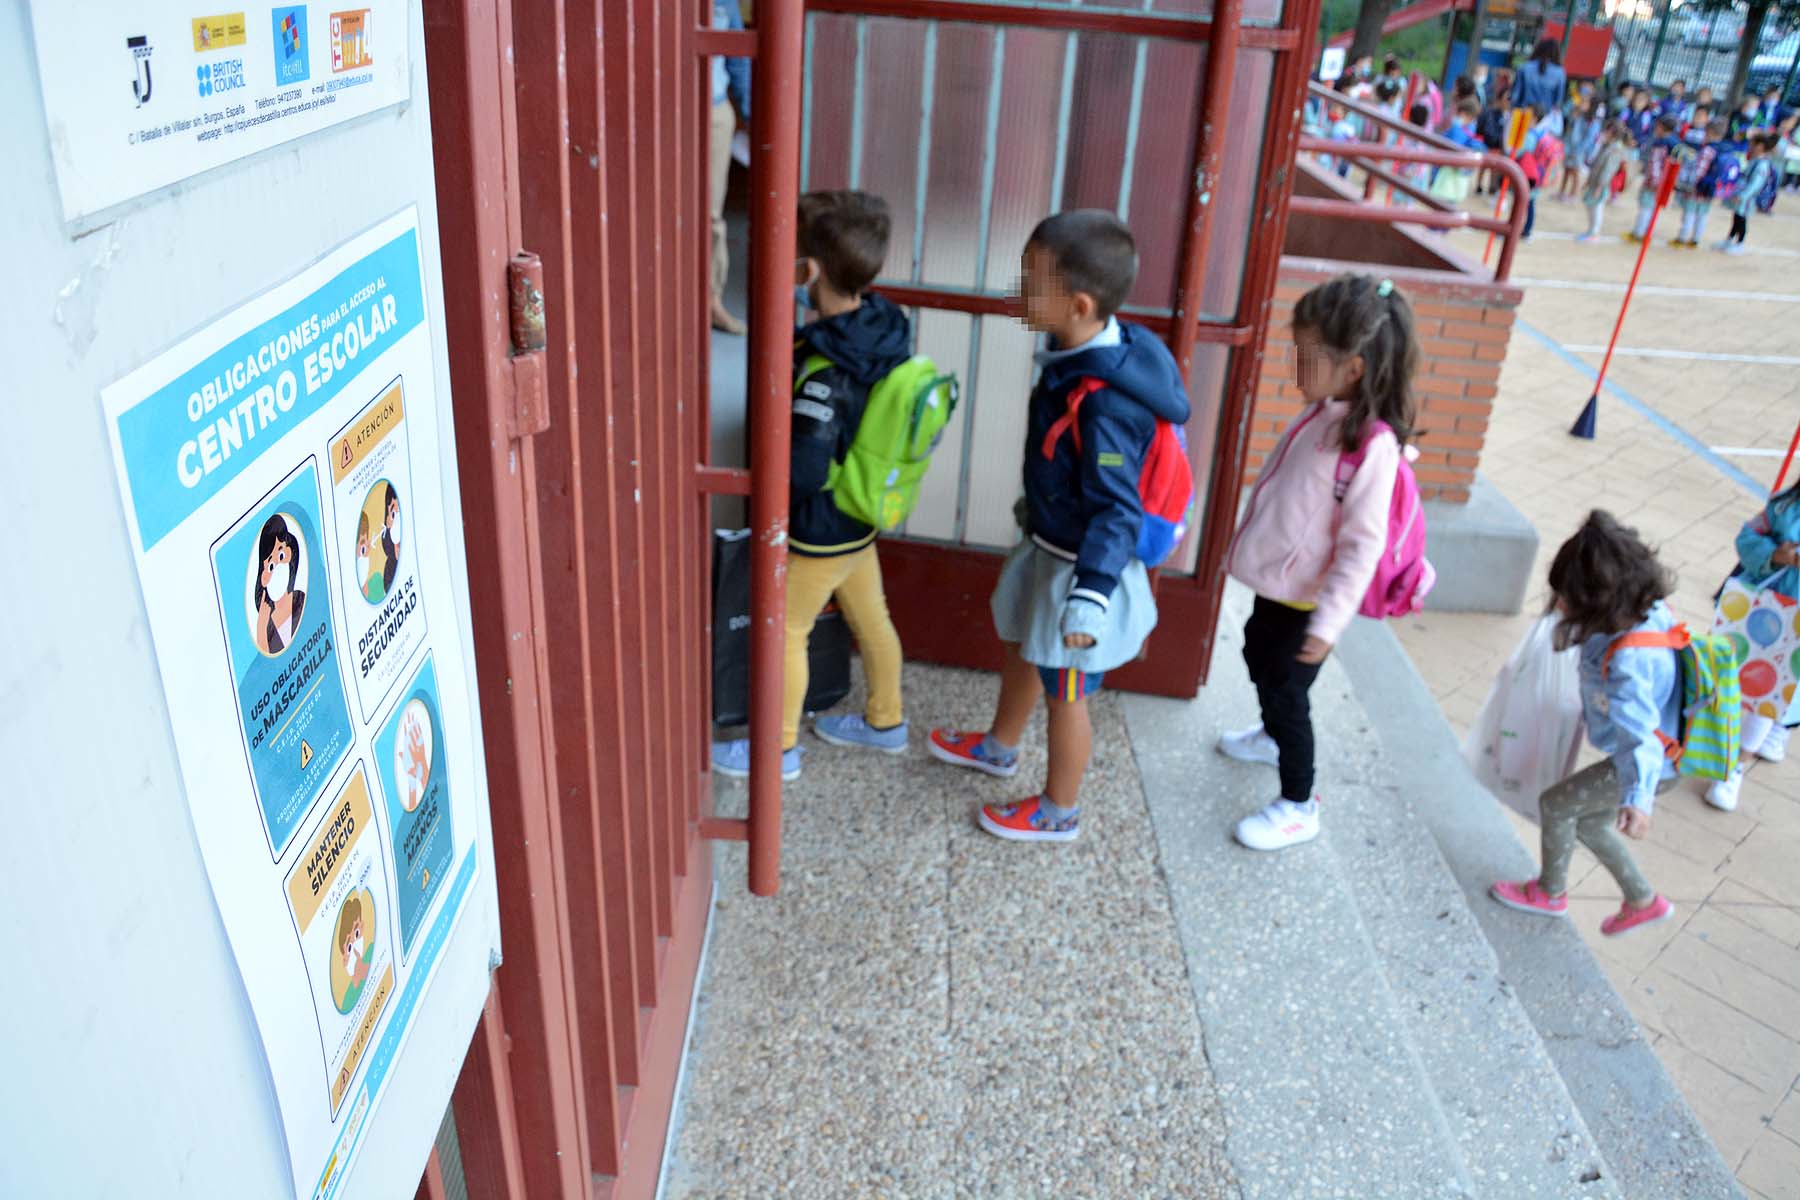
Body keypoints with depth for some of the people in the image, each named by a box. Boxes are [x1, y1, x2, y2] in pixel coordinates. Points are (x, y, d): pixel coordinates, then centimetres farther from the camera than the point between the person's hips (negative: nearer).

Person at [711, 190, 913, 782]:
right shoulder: (882, 328, -8)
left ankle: (780, 749, 28)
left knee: (784, 633, 10)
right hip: (861, 519, 8)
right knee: (871, 618, 22)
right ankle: (885, 722, 42)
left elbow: (800, 473, -34)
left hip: (817, 532, -8)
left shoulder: (826, 373, -33)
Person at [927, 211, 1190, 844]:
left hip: (1080, 566, -9)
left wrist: (1089, 595, -39)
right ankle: (999, 745, 56)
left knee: (1064, 692, 10)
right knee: (1019, 646, 29)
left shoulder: (1104, 405, -34)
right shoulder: (1076, 360, -5)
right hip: (1049, 545, 9)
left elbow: (1117, 511, -32)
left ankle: (1059, 811, 33)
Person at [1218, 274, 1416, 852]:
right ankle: (1273, 736, 56)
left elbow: (1362, 544, -25)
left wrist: (1329, 622, -23)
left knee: (1286, 691, 4)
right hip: (1277, 583, 9)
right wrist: (1250, 545, 20)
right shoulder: (1321, 413, -5)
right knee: (1259, 658, 28)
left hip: (1308, 599, -9)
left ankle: (1298, 806, 24)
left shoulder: (1373, 444, -29)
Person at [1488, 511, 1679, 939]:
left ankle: (1550, 893, 33)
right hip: (1661, 753, 9)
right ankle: (1643, 901, 40)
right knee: (1588, 821, 22)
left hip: (1652, 765, -9)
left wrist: (1637, 799, -54)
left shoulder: (1629, 659, -40)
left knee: (1555, 805, 8)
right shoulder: (1646, 610, -14)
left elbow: (1639, 732, -45)